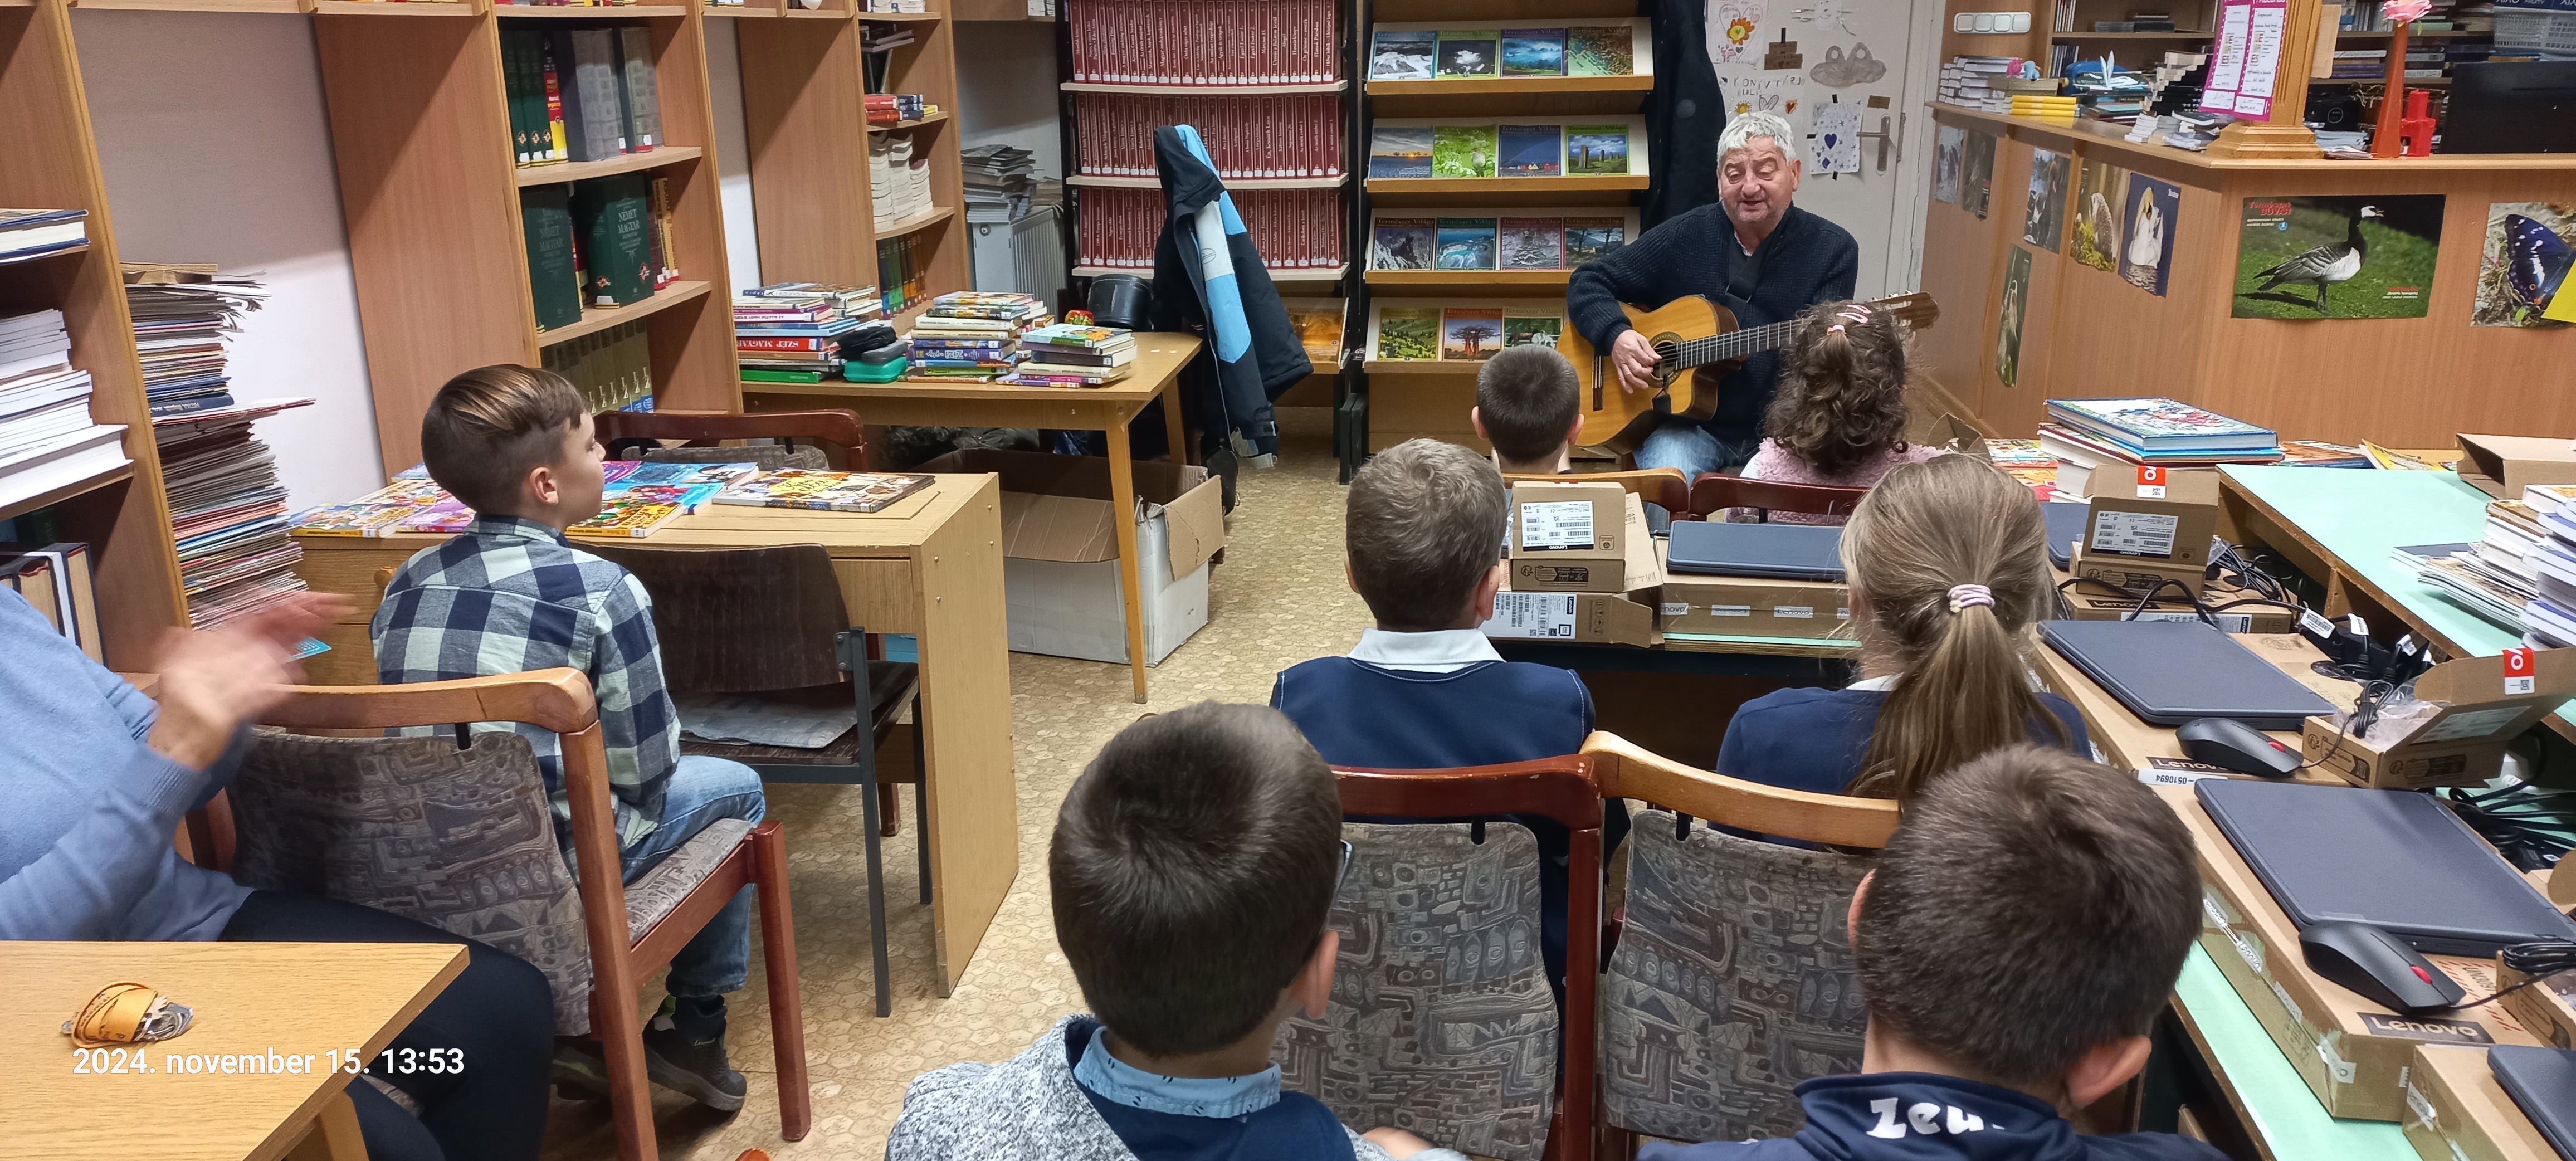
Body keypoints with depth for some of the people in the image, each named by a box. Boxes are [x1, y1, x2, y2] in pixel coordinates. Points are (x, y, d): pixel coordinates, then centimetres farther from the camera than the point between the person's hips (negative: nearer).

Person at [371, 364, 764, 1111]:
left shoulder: (408, 585, 4)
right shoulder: (600, 590, -14)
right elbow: (644, 769, -10)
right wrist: (626, 776, 13)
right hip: (553, 866, -6)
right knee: (735, 788, 19)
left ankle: (577, 1030, 30)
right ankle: (696, 1034, 26)